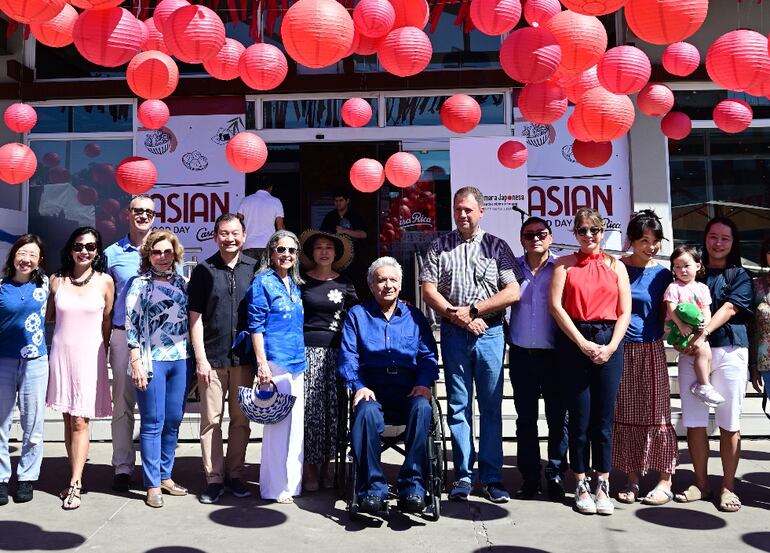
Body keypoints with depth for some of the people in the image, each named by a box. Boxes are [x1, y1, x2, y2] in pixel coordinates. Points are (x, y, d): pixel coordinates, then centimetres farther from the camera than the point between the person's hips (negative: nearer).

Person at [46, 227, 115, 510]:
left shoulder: (104, 281, -2)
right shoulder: (57, 280, 4)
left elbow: (107, 320, 5)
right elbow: (48, 315, 16)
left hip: (89, 356, -3)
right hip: (61, 353, 3)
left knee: (80, 421, -6)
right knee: (68, 419, 8)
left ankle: (74, 485, -2)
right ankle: (77, 477, 18)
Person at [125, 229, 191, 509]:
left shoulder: (181, 283, 12)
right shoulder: (139, 284, 0)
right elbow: (131, 325, -4)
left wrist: (193, 358, 11)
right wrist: (136, 363, -11)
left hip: (180, 360, 4)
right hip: (152, 360, -4)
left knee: (173, 421, 9)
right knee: (153, 422, 0)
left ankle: (165, 476, 22)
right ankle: (152, 485, 7)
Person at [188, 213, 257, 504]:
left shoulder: (254, 269, 4)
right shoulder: (204, 271, 2)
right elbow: (195, 317, 1)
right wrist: (200, 359, -5)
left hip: (244, 357, 2)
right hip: (212, 359, -1)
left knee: (241, 420, 8)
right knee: (211, 420, 3)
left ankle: (235, 474, 21)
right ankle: (214, 478, 13)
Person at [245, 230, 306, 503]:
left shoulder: (295, 285, 15)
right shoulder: (263, 282, -5)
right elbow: (255, 326, -10)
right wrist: (262, 363, -16)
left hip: (297, 362, 8)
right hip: (275, 360, -7)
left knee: (295, 422, 11)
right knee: (277, 421, -3)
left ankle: (292, 482, 23)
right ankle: (275, 487, 8)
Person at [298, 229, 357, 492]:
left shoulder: (345, 283, 10)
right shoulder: (301, 281, 7)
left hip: (335, 351, 1)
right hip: (307, 349, -1)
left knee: (332, 409, 0)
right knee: (310, 408, -5)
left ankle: (325, 465, 13)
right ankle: (310, 467, 5)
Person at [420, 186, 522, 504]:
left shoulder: (497, 247, 6)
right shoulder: (440, 247, 8)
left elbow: (512, 292, -2)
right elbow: (428, 290, 0)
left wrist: (473, 309, -10)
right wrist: (459, 317, -10)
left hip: (490, 334, 0)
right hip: (453, 334, 1)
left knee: (491, 406, 3)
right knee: (458, 405, 4)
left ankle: (492, 477, 10)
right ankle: (463, 475, 13)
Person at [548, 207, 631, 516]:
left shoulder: (615, 266, 12)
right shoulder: (565, 264, 7)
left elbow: (625, 311, 7)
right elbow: (556, 306, -3)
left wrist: (611, 346, -7)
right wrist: (583, 343, -10)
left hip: (608, 343, 1)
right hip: (572, 342, -1)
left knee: (604, 418, 3)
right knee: (579, 417, 2)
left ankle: (603, 487, 13)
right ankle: (581, 486, 12)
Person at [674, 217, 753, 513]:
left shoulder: (740, 276, 9)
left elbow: (729, 308, -6)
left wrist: (703, 333, -20)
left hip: (729, 351, -1)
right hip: (692, 352, 2)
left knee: (729, 423, 2)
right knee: (694, 422, 2)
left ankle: (728, 487, 11)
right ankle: (701, 483, 14)